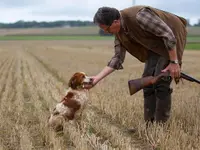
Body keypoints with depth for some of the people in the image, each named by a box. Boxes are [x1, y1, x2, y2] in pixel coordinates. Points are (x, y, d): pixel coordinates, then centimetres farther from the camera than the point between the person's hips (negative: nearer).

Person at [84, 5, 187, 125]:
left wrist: (174, 62, -27)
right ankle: (149, 123, 10)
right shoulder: (120, 32, -9)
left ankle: (160, 125, -1)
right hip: (155, 44, 8)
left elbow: (168, 34, -30)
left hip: (172, 39, -8)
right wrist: (97, 78, -10)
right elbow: (118, 58, -4)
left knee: (160, 81, -13)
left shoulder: (139, 16, -35)